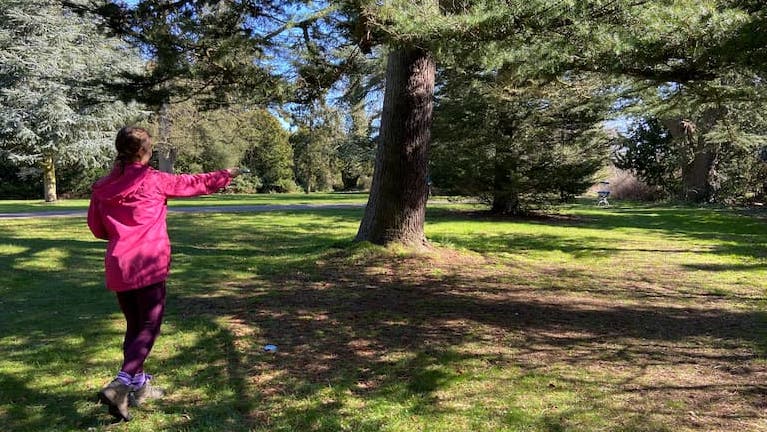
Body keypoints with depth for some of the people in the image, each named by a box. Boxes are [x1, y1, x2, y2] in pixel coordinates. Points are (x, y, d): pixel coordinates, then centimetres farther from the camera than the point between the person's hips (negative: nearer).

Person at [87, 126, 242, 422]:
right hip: (148, 265, -6)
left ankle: (138, 386, 24)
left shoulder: (103, 187, 7)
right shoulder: (154, 180, -6)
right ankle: (119, 386, -13)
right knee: (149, 327, 0)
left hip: (117, 266, 6)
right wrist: (227, 175, 20)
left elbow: (97, 228, 14)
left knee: (134, 325, 17)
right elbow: (195, 184, 6)